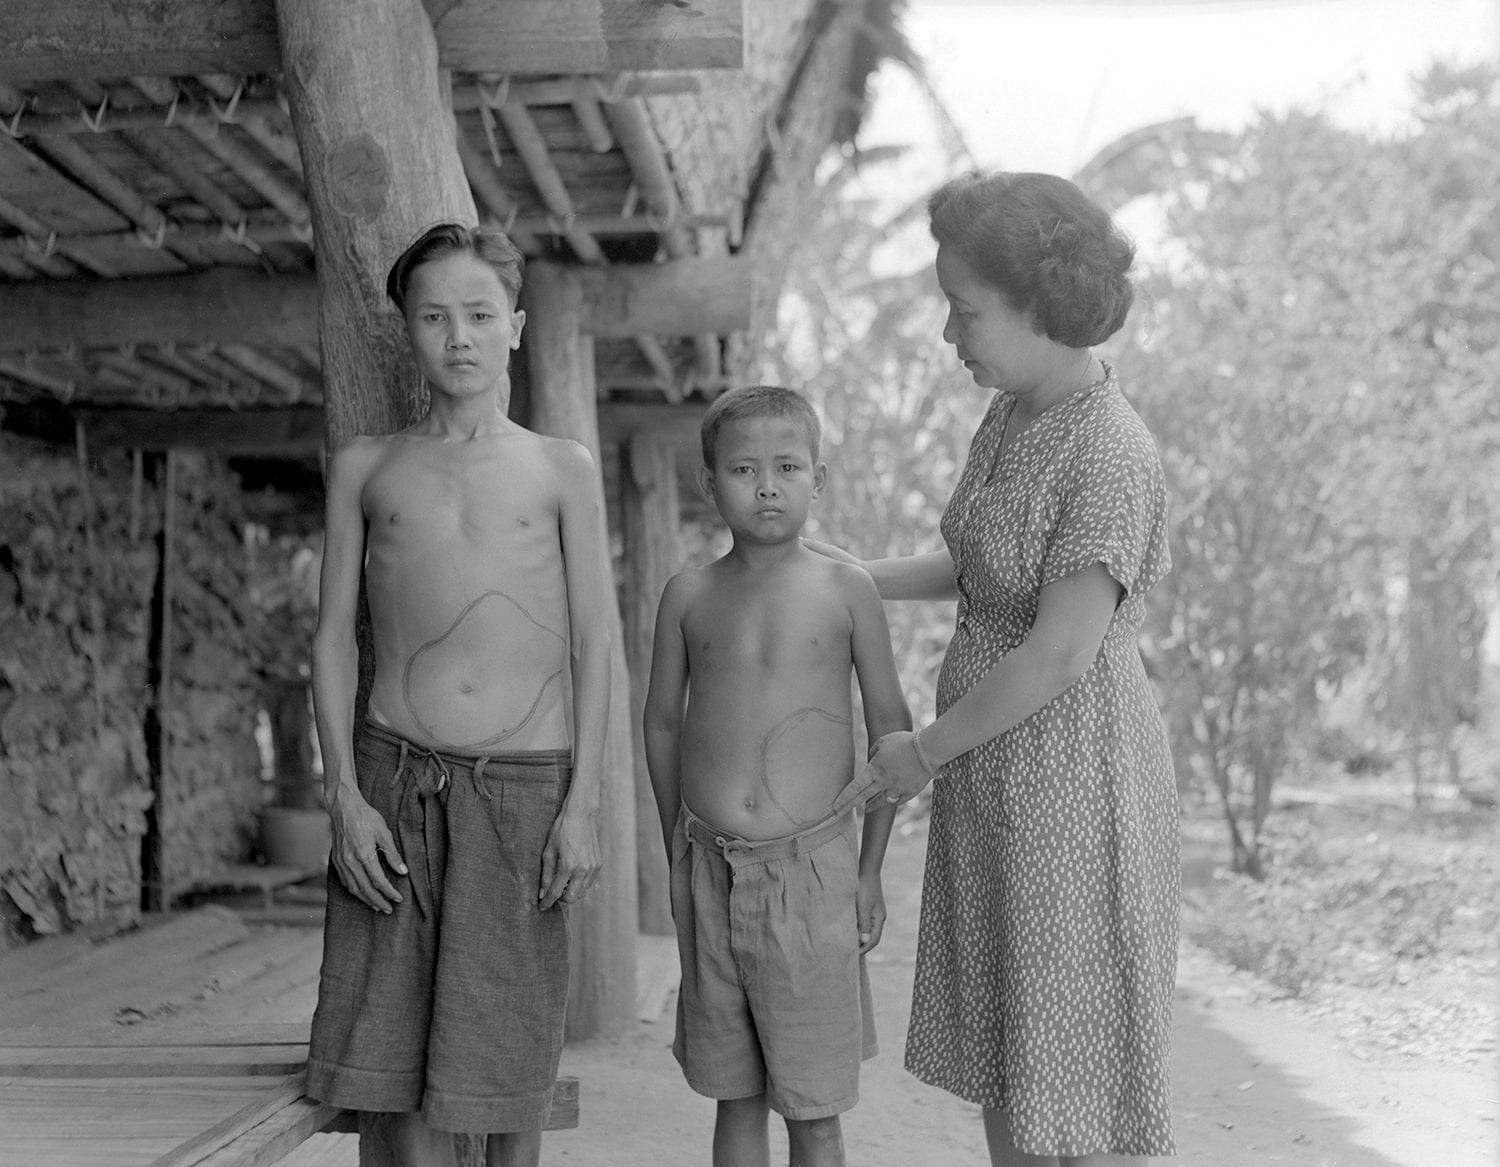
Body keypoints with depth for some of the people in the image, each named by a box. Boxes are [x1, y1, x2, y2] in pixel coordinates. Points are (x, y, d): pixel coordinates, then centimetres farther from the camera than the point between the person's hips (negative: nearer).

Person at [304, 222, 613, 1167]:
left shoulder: (561, 468, 7)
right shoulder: (367, 467, 10)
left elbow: (594, 644, 4)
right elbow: (334, 637, 8)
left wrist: (583, 804, -5)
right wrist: (347, 796, -2)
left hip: (526, 782, -1)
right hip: (396, 775, 1)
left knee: (509, 1055, 4)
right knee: (406, 1055, 3)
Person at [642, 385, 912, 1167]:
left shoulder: (846, 593, -3)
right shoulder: (689, 596, 2)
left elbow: (890, 726, 2)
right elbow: (662, 722, 12)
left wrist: (871, 869, 1)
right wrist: (678, 852, 13)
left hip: (812, 870, -2)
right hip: (711, 872, 2)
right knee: (734, 1094, 13)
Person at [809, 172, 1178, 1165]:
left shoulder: (1112, 456, -23)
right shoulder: (1017, 413, 4)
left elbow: (1060, 653, -23)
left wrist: (926, 750, -13)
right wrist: (867, 580, 20)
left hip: (1070, 774, -9)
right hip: (995, 773, 9)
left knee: (1070, 1053, 4)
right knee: (1000, 1045, 18)